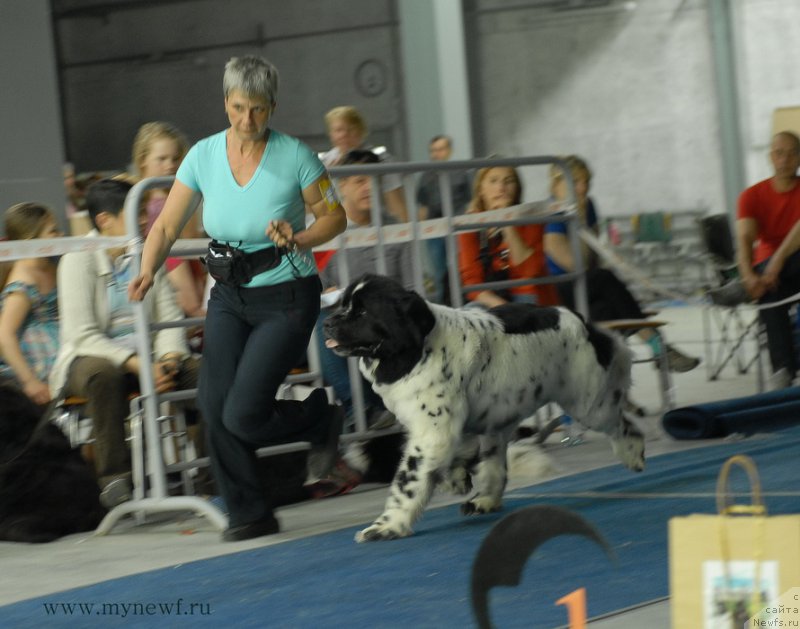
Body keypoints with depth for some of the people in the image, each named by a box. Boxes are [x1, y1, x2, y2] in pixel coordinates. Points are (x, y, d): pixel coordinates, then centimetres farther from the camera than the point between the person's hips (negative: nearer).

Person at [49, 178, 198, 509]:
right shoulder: (79, 259, -7)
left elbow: (169, 315, 6)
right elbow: (82, 335, -15)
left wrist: (169, 357, -16)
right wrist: (137, 364, -26)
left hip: (144, 358, 5)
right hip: (89, 357, -5)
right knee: (104, 374, -40)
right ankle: (114, 478, -34)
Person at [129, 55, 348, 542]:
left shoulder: (295, 156, -12)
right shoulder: (204, 155, -3)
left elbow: (335, 217, -1)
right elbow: (167, 227, 0)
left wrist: (299, 239, -20)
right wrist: (148, 270, -18)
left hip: (286, 297, -4)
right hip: (229, 296, 4)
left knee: (242, 415, -13)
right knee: (215, 405, -8)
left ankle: (321, 419, 17)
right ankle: (250, 515, 8)